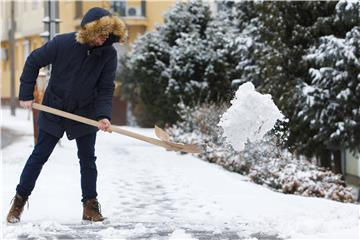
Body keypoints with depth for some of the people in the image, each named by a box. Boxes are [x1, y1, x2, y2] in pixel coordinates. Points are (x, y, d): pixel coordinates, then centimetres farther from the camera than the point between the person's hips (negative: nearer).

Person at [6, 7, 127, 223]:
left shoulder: (109, 53, -16)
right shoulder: (62, 43, -22)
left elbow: (106, 89, -11)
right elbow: (33, 62, -8)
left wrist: (104, 115, -26)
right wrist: (26, 95, -8)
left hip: (85, 113, 2)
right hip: (54, 109, -1)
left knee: (87, 158, 4)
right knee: (39, 155, 5)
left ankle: (90, 206, 14)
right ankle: (19, 201, 16)